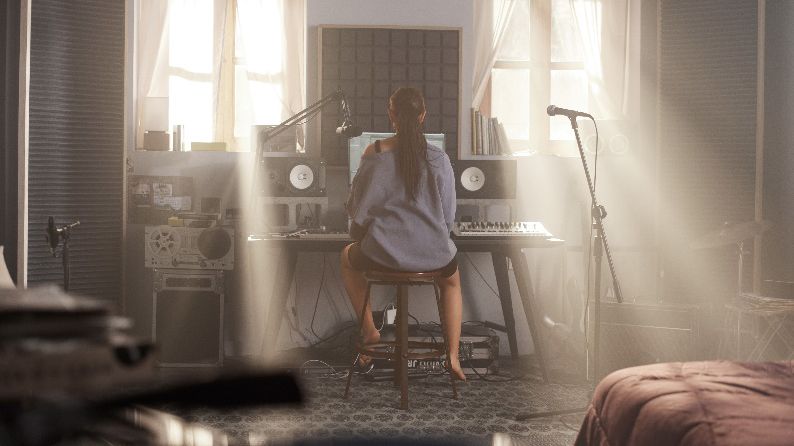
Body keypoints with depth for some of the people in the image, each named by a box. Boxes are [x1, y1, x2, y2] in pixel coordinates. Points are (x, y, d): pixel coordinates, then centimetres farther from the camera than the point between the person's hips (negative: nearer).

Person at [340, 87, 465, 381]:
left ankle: (369, 332, 29)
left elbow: (357, 209, 1)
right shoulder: (438, 158, -3)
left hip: (382, 255, -1)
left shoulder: (374, 154, -7)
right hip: (432, 253, 1)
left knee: (348, 258, 35)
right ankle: (453, 357, 22)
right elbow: (448, 216, 3)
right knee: (452, 282, 36)